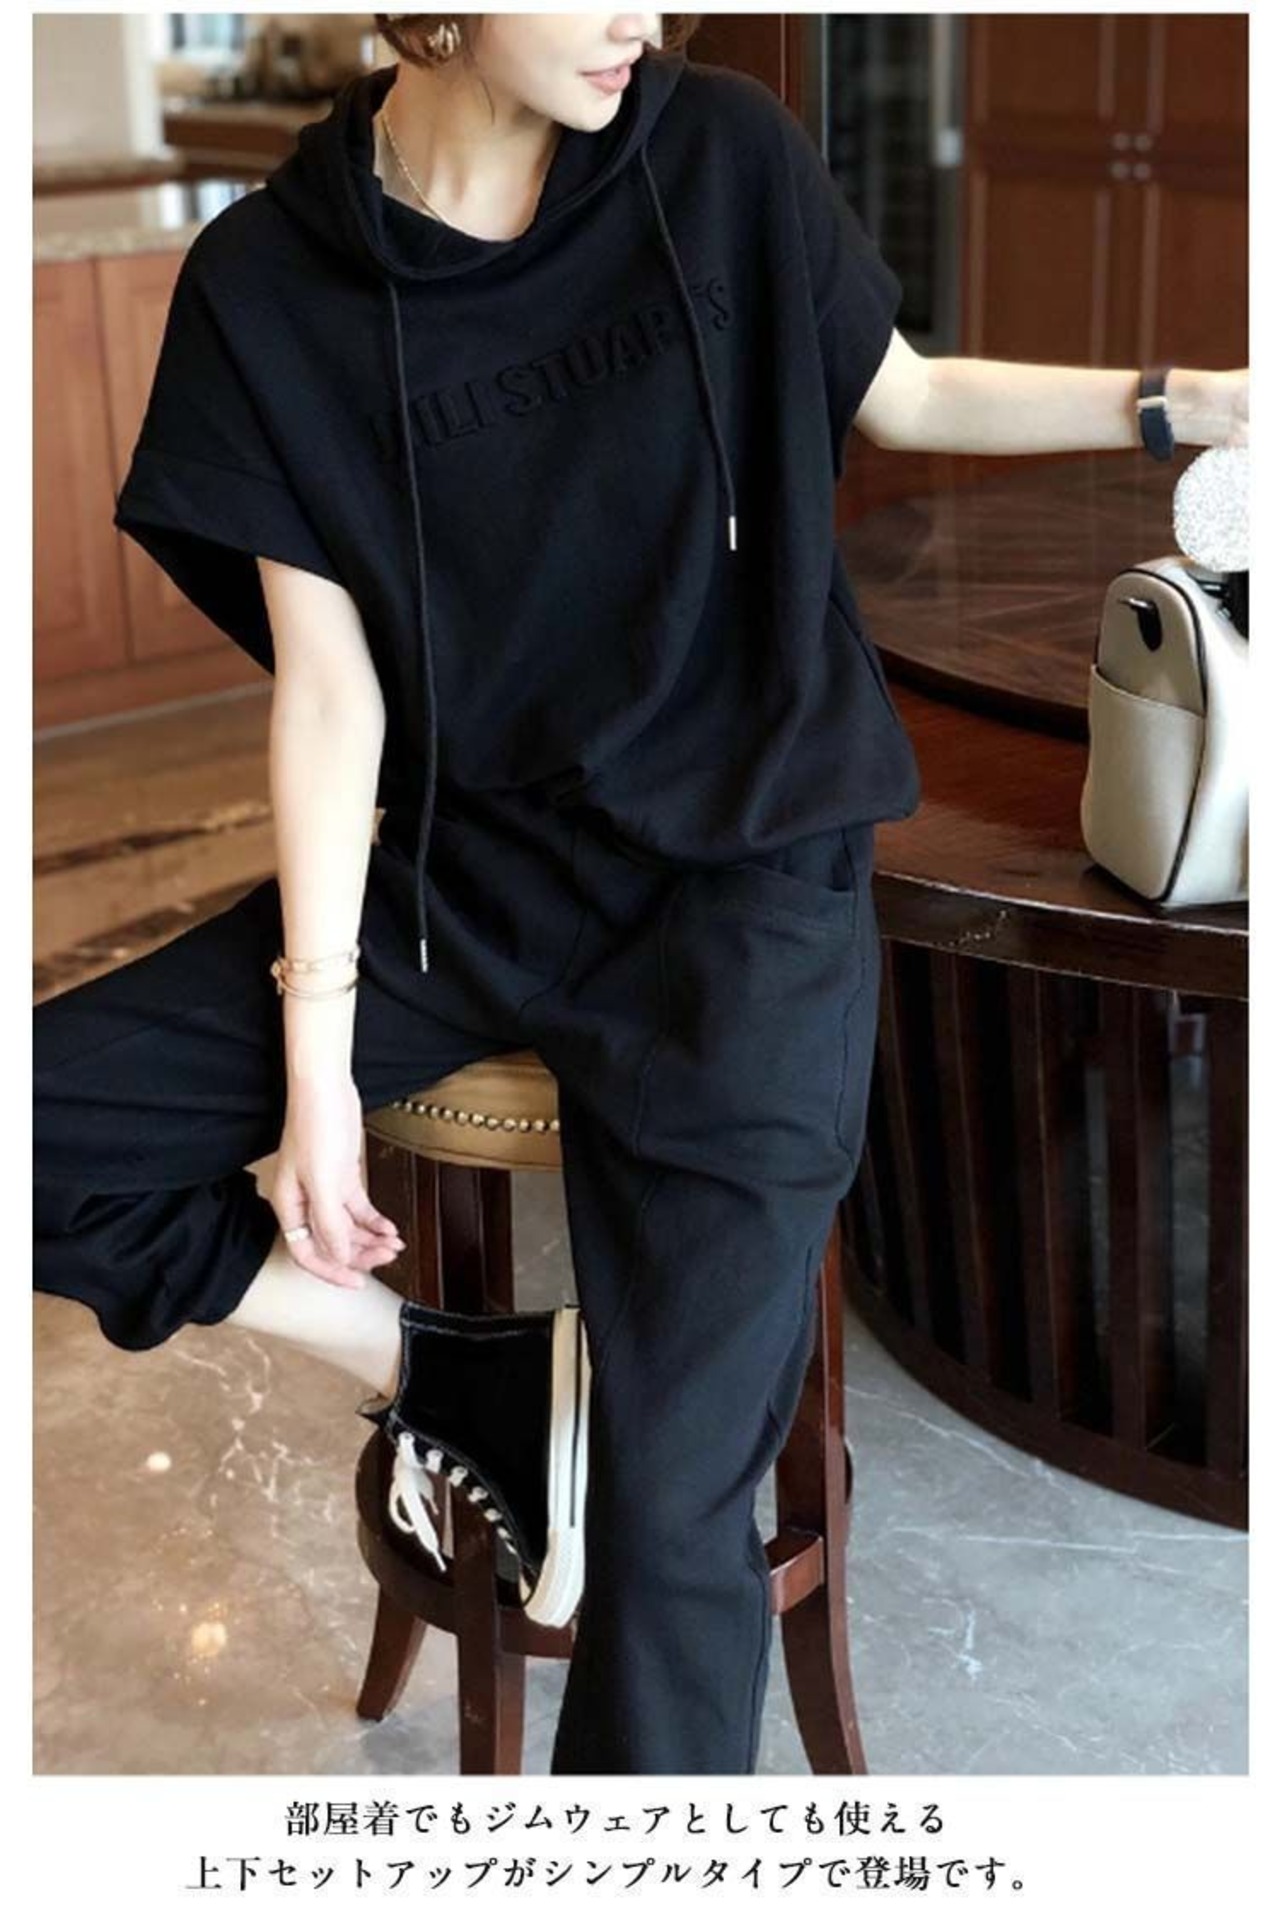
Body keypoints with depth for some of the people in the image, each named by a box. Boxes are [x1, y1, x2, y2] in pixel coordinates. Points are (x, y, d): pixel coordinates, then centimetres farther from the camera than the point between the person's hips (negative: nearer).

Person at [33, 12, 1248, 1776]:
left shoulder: (721, 155, -5)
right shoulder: (269, 283, -5)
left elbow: (905, 399, 11)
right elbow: (330, 687, -5)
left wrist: (1184, 403, 0)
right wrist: (318, 1045, -10)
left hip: (746, 870, -2)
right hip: (459, 872, 3)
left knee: (670, 1510, -15)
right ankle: (466, 1381, -2)